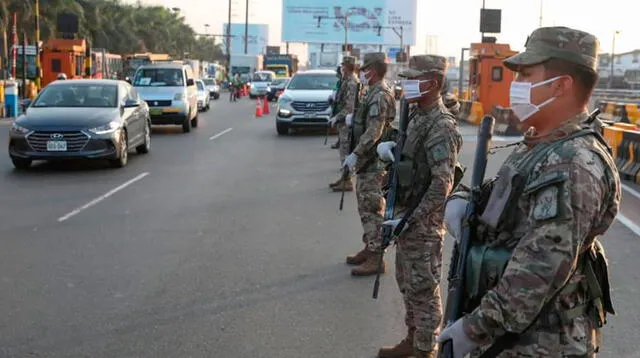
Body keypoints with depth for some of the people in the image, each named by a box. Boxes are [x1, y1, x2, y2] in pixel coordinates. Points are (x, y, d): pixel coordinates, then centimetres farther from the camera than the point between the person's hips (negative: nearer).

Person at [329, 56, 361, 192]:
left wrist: (337, 118, -17)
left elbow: (349, 107, -22)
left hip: (347, 122, -10)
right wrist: (336, 117, 13)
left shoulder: (352, 83, -18)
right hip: (343, 122, 10)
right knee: (344, 151, 16)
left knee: (346, 152, -6)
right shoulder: (347, 81, 14)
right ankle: (345, 177, 25)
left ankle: (347, 182, -2)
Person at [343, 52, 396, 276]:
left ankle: (376, 258, -4)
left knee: (372, 209, -8)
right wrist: (357, 155, 19)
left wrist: (355, 154, -26)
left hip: (373, 163, -11)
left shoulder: (380, 96, -17)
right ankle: (369, 248, 27)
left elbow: (374, 132, -26)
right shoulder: (375, 94, 16)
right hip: (366, 162, 11)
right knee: (365, 207, 17)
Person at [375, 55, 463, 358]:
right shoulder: (418, 116, 9)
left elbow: (442, 184, -26)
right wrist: (385, 147, -2)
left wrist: (410, 219, -24)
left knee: (423, 289, 2)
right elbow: (405, 156, 21)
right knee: (407, 284, 19)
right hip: (406, 213, 9)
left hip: (423, 222, -9)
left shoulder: (441, 126, -20)